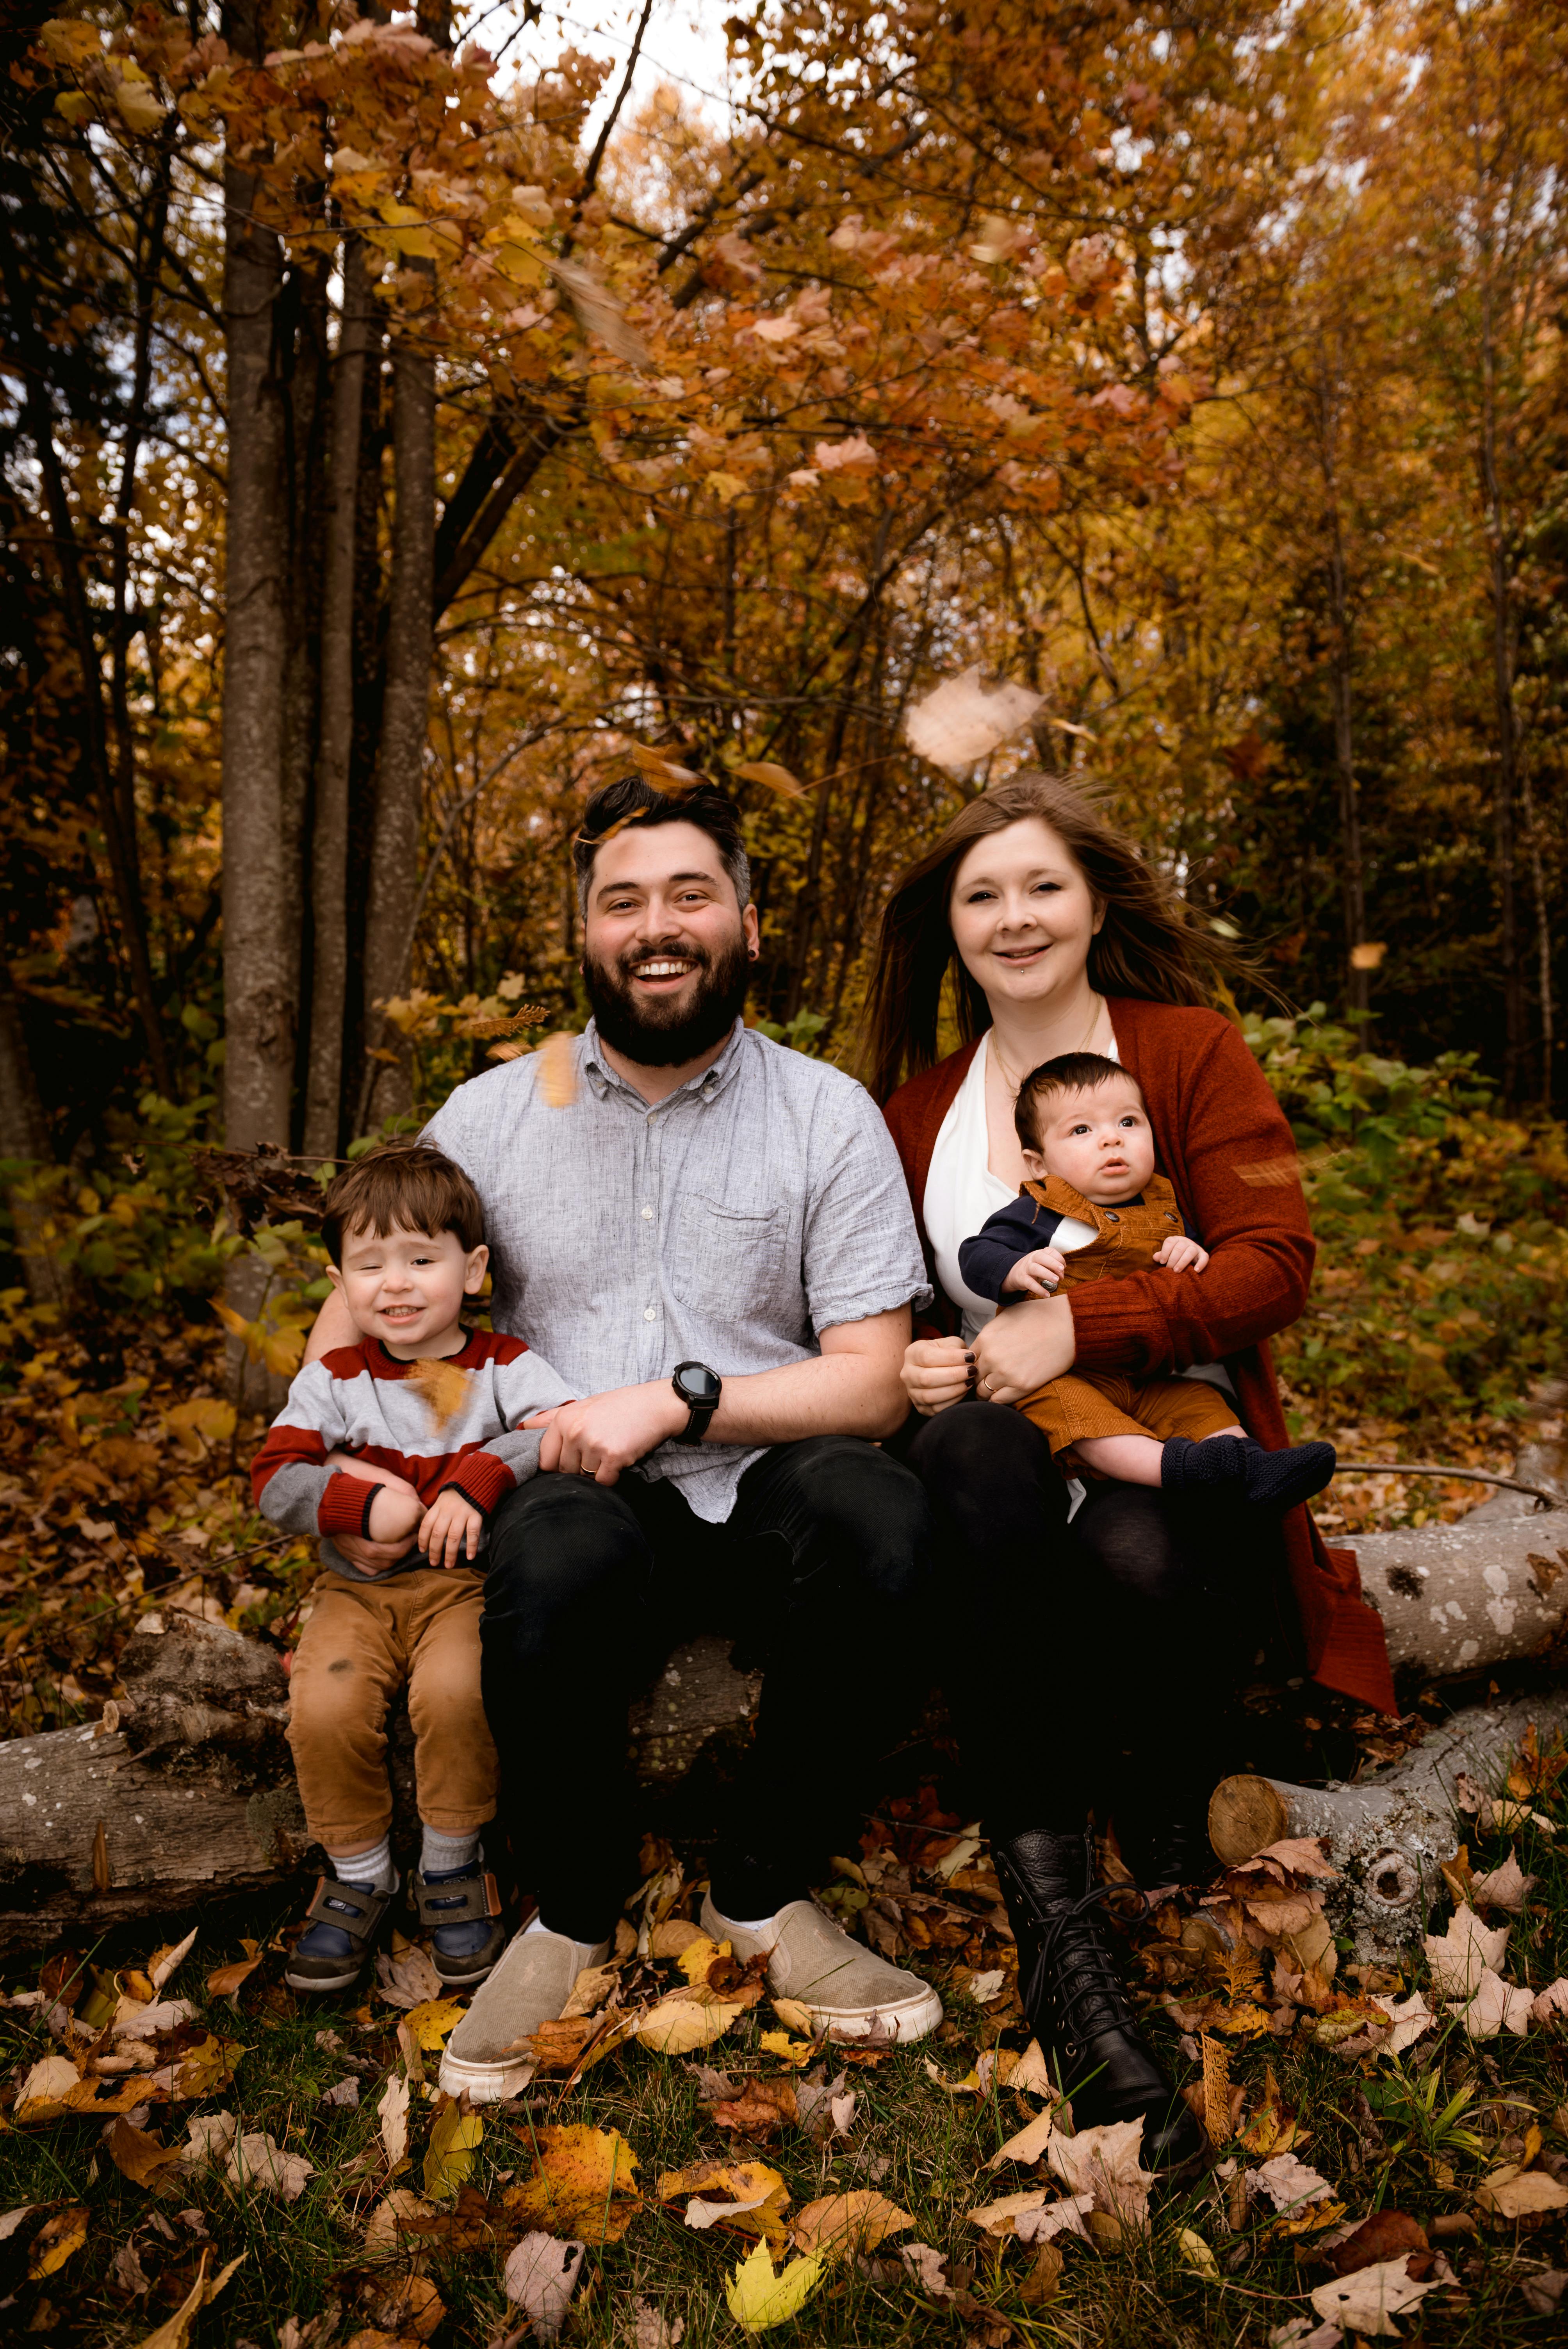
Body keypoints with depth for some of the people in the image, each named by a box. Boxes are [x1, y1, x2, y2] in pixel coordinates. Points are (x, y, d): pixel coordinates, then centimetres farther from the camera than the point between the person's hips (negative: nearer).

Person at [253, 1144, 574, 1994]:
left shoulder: (504, 1367, -1)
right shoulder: (331, 1381, 4)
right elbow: (274, 1481, -1)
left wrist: (478, 1480, -28)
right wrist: (365, 1504, -16)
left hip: (468, 1580, -2)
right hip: (359, 1588, 2)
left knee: (454, 1692, -29)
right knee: (324, 1709, -22)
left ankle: (451, 1866, -2)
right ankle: (359, 1873, 5)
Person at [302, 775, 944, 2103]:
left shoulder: (829, 1117, 2)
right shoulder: (491, 1116, 8)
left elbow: (873, 1384, -3)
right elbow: (359, 1317, 14)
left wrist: (679, 1398, -16)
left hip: (762, 1494, 0)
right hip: (578, 1498, 0)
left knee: (877, 1514, -33)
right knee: (560, 1560, -35)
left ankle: (764, 1891, -6)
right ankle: (575, 1909, -3)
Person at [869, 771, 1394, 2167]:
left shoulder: (1192, 1048, 6)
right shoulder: (919, 1107, 16)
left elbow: (1275, 1264, -6)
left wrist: (1077, 1329, -20)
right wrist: (913, 1364, -4)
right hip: (1004, 1451, 2)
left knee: (1135, 1556, -38)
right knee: (977, 1454, -36)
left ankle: (1168, 1802, -3)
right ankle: (1060, 1943, -34)